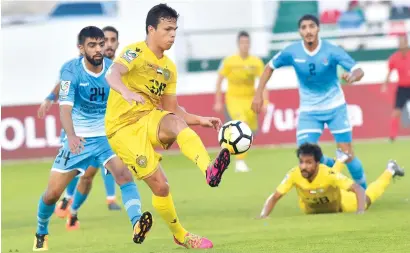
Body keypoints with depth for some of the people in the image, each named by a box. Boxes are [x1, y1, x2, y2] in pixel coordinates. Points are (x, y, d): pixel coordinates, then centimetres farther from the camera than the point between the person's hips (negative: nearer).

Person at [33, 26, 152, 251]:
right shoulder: (72, 71, -15)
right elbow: (65, 107, -26)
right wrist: (71, 135, -44)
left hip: (107, 137, 1)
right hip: (78, 139, -1)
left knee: (124, 174, -28)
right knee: (53, 193, 4)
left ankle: (137, 225, -44)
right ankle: (41, 233, 32)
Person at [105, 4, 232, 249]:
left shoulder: (169, 68, 11)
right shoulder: (136, 52, -11)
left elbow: (172, 110, 15)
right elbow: (112, 74, -31)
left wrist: (201, 120, 0)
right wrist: (126, 92, -53)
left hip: (150, 120, 5)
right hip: (124, 127, -5)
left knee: (175, 122, -31)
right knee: (160, 185, -12)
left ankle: (210, 171, -52)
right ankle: (180, 235, 10)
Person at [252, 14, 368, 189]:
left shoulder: (331, 51, -19)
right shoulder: (292, 52, -13)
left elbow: (358, 71, -23)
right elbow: (270, 67, 4)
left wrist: (352, 76, -47)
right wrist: (258, 94, -1)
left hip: (335, 108, -1)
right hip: (309, 111, 2)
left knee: (347, 154, -4)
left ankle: (363, 189, 21)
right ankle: (331, 166, 21)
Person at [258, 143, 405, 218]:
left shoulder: (327, 174, -44)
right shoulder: (294, 175, -41)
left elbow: (359, 190, -44)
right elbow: (274, 197, -35)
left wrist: (360, 212, -60)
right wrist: (264, 216, -52)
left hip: (338, 203, -2)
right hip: (310, 208, 2)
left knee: (366, 200, 21)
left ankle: (390, 171, 45)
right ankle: (340, 161, 58)